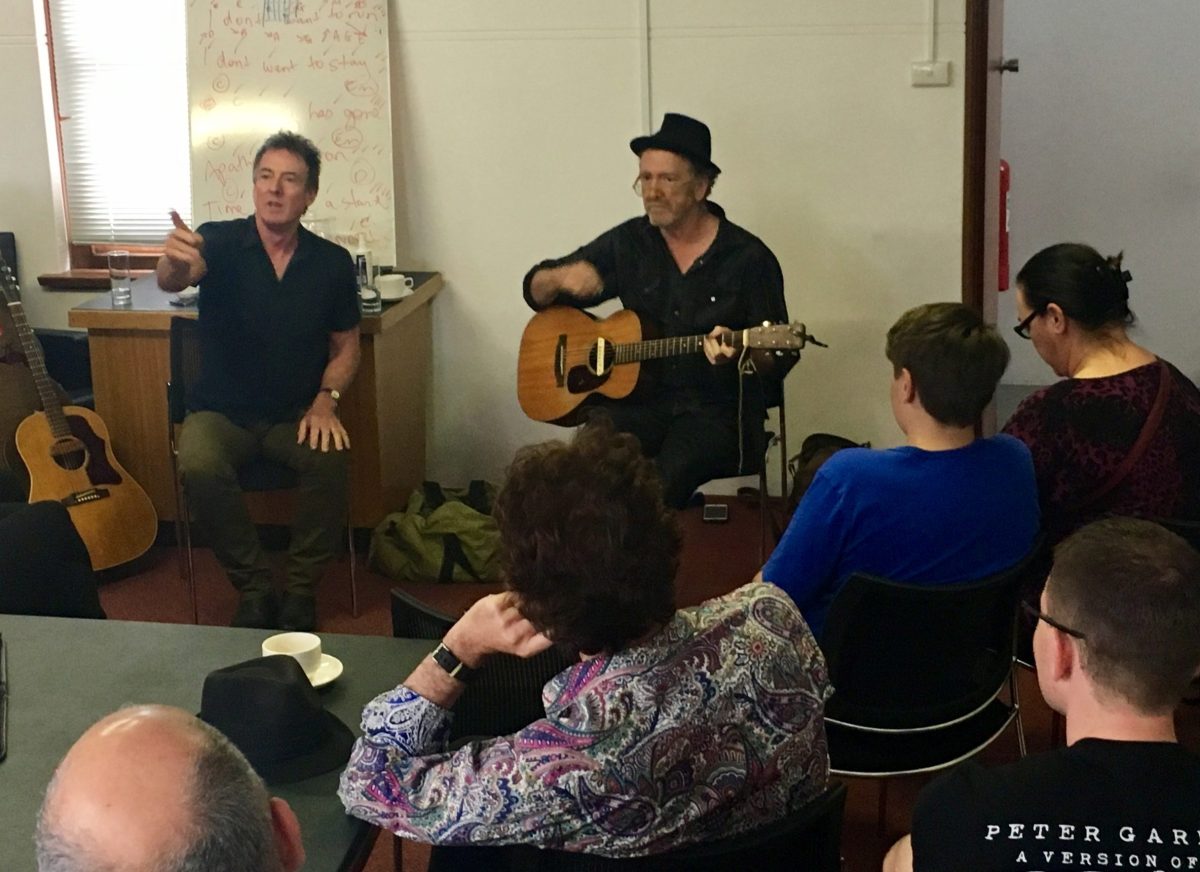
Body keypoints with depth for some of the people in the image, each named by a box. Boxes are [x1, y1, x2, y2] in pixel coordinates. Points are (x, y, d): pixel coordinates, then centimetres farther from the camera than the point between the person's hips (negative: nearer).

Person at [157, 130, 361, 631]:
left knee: (330, 458, -29)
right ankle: (254, 589, -14)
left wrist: (326, 399, -10)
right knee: (199, 466, -31)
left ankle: (301, 590, -10)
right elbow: (173, 281, -29)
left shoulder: (332, 262, -1)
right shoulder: (220, 242, -7)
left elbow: (345, 347, 9)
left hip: (297, 414, 1)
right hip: (222, 411, -1)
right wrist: (174, 264, -54)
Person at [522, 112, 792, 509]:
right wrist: (562, 278, -9)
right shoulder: (629, 243, 9)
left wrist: (738, 352, -22)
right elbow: (535, 291, 15)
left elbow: (779, 358, 1)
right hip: (640, 400, 3)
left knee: (666, 478, -34)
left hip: (719, 408, -3)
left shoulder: (749, 258, -1)